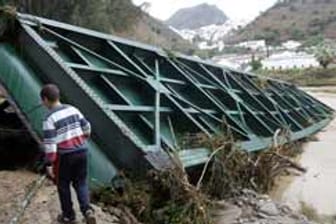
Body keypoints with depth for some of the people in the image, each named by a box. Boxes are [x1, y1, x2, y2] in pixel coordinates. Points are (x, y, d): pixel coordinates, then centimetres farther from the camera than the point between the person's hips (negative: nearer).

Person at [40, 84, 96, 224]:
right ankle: (87, 210, -1)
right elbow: (87, 128, 9)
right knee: (81, 182, 16)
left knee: (63, 185, 15)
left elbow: (49, 143, -17)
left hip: (64, 156, -5)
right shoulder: (73, 110, 3)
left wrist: (49, 164, -12)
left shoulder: (49, 118, -13)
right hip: (81, 152, 5)